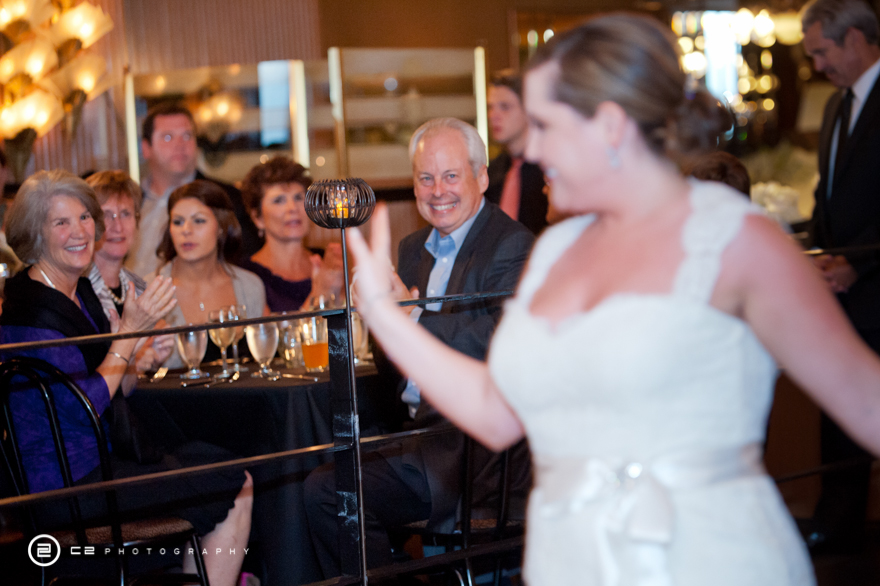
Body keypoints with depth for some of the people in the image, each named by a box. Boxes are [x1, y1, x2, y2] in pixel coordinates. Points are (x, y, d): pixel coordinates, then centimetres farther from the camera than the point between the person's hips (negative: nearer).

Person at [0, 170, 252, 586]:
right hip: (64, 487, -10)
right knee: (234, 491, -7)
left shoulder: (80, 291, 11)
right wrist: (131, 330, -19)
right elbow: (84, 407, -22)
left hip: (95, 464, 10)